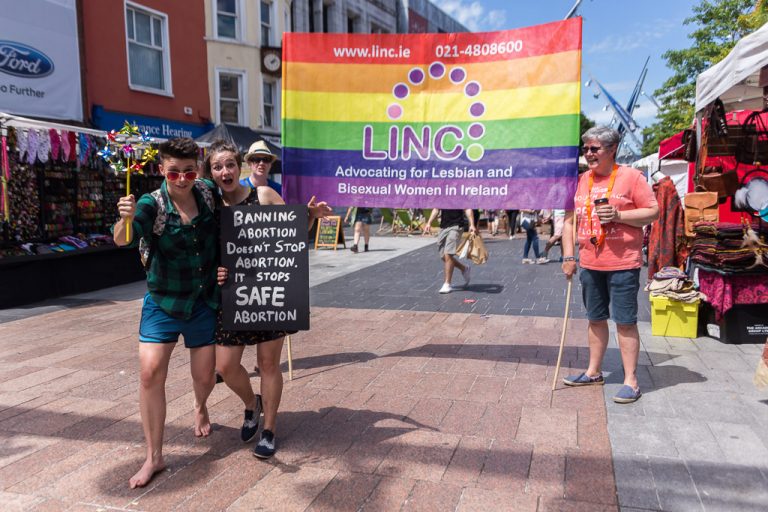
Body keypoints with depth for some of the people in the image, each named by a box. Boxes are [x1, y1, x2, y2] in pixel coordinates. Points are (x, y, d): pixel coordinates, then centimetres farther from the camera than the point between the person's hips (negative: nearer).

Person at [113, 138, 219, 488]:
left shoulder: (208, 193, -6)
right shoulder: (152, 205, -13)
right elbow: (123, 239, -29)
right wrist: (126, 219, -51)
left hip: (205, 301, 2)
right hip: (163, 302, -2)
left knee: (204, 377, 9)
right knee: (150, 372, -12)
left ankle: (201, 408, 46)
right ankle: (154, 457, 5)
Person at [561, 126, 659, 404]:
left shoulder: (631, 176, -5)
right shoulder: (581, 181, 10)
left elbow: (653, 212, -6)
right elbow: (569, 220, 13)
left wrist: (618, 216, -19)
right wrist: (568, 256, 7)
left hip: (622, 264, -5)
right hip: (590, 264, 6)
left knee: (625, 321, -1)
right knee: (596, 318, 15)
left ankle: (631, 381, 10)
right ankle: (594, 371, 28)